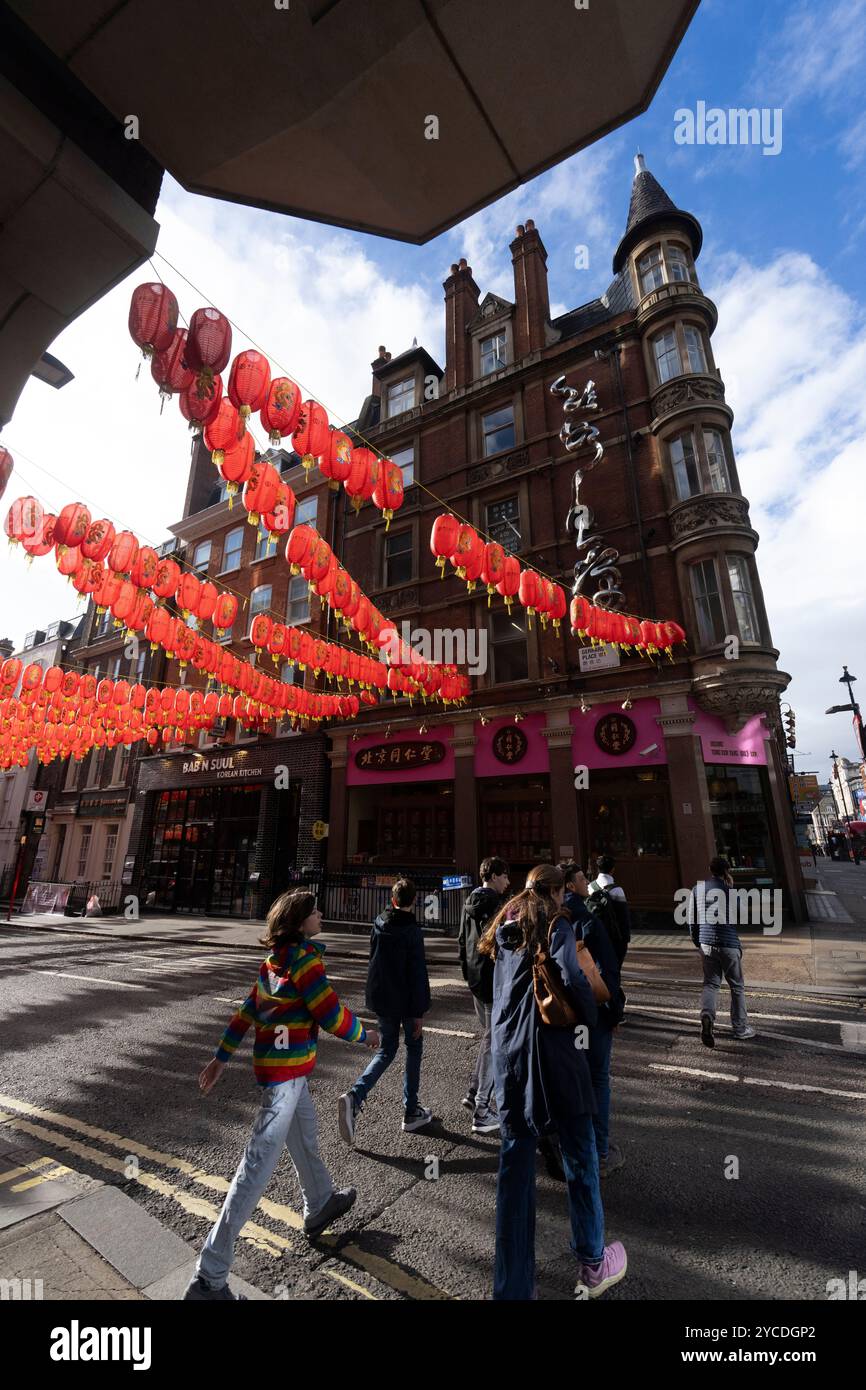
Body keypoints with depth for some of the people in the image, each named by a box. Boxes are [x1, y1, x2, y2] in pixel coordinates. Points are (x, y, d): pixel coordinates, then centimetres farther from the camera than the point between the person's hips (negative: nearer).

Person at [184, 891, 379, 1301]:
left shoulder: (275, 958, 4)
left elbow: (248, 1009, 9)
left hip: (275, 1062, 10)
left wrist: (222, 1056, 16)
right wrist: (364, 1034, -2)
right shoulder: (305, 958, -21)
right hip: (286, 1070, -9)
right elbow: (331, 1015, -20)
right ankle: (209, 1278, 7)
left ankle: (319, 1206, 50)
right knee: (259, 1164, -1)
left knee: (305, 1137, 28)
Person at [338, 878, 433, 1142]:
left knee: (387, 1049, 18)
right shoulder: (412, 930, -19)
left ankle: (354, 1096, -1)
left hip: (380, 998, 5)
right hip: (405, 1002, -5)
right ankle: (411, 1112, 23)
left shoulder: (379, 924, -1)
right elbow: (418, 974, -18)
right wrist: (419, 1012, -11)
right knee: (414, 1049, 15)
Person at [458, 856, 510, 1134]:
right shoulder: (496, 903, -19)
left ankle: (475, 1093, 31)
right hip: (494, 981, -9)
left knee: (488, 1036, 23)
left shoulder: (469, 903, 9)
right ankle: (482, 1111, 8)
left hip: (476, 979, 9)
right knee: (493, 1041, 1)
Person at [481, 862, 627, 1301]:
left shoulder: (504, 930, 9)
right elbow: (570, 977, -21)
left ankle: (511, 1284, 24)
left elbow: (498, 987, 12)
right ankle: (592, 1265, 35)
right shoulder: (556, 926, -9)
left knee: (515, 1164, 15)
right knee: (579, 1158, 17)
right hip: (551, 1050, -5)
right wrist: (590, 1016, -6)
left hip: (507, 1052, 5)